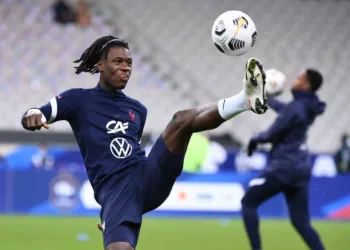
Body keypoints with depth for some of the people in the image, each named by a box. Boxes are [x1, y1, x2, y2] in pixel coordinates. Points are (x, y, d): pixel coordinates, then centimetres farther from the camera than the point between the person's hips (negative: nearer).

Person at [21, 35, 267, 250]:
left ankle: (246, 99, -42)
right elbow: (32, 117, 1)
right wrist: (33, 117, -25)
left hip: (149, 176, 3)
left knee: (182, 119, -20)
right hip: (114, 192, -3)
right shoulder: (79, 99, 11)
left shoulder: (138, 109, 24)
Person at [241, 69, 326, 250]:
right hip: (301, 169, 8)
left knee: (248, 202, 6)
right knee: (301, 222, 7)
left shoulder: (296, 108, -16)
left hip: (283, 168, -8)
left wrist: (255, 139, 8)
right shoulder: (307, 106, 11)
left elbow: (272, 135, -12)